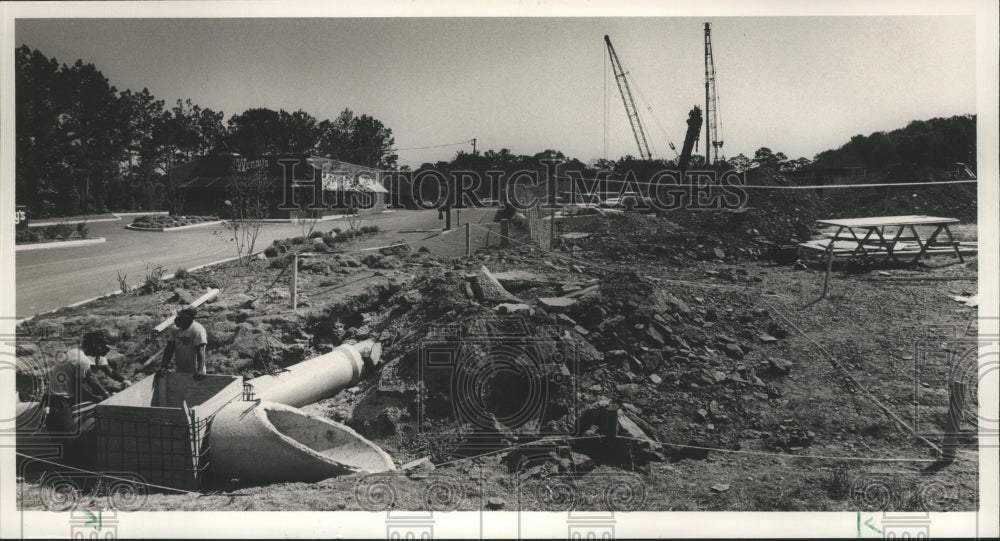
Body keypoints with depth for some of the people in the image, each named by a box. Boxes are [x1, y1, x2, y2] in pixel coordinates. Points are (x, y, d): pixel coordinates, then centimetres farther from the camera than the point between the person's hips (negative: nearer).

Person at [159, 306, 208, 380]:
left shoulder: (197, 330, -17)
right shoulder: (176, 329, 4)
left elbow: (200, 351, -25)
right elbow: (169, 349, 4)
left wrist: (200, 370, -36)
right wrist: (163, 367, -5)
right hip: (180, 372, 7)